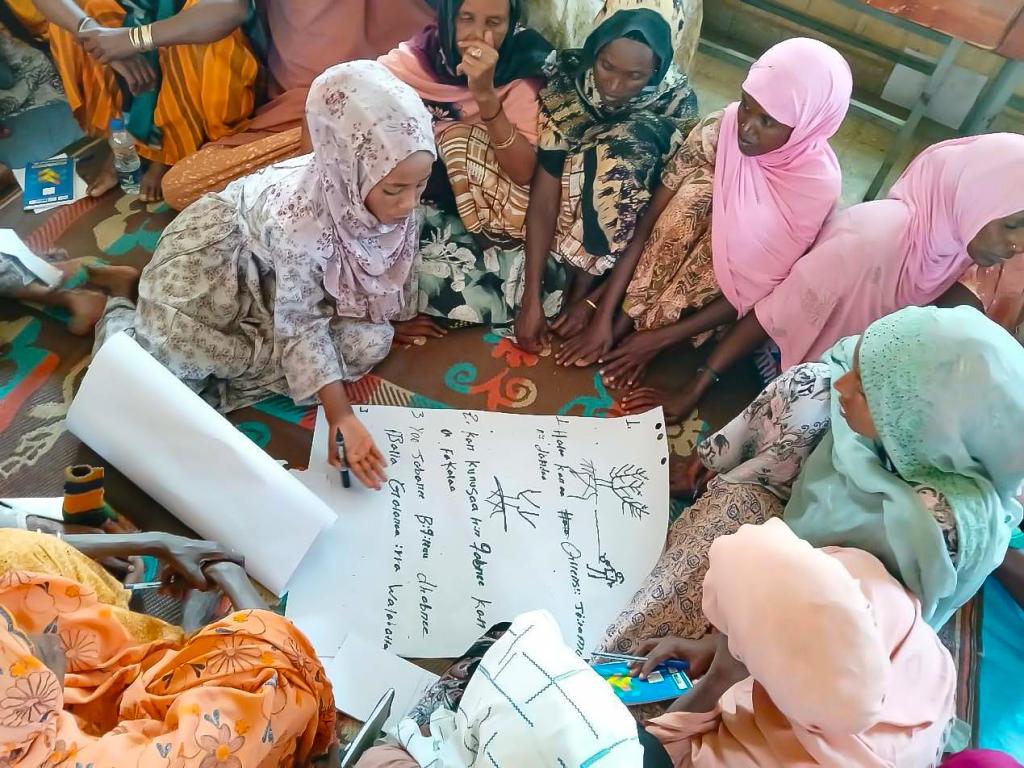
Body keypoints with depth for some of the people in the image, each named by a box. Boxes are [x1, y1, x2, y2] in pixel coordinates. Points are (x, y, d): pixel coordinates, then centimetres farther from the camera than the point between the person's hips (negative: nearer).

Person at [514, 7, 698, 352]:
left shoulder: (677, 102, -24)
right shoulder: (567, 81, -26)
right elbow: (545, 198, -28)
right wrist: (532, 300, -30)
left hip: (634, 203, 2)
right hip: (570, 197, -1)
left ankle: (582, 288, -11)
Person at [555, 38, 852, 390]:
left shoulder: (817, 184, -26)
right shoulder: (719, 129, -21)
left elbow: (761, 287, -23)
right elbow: (648, 223, -22)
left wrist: (662, 338, -25)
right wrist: (603, 314, -28)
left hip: (731, 280, -2)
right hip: (683, 253, 2)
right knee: (700, 187, -29)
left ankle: (636, 322, -16)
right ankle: (615, 316, -21)